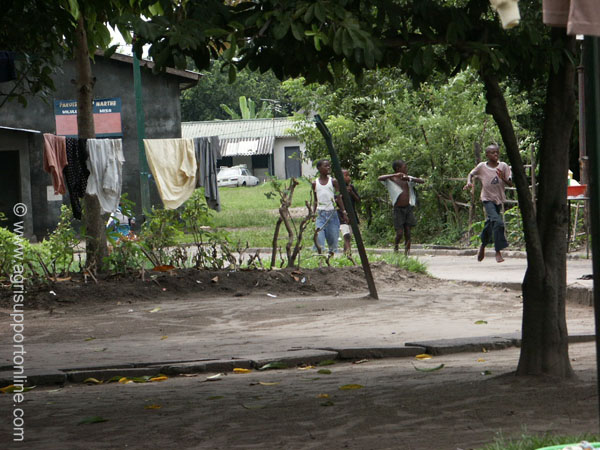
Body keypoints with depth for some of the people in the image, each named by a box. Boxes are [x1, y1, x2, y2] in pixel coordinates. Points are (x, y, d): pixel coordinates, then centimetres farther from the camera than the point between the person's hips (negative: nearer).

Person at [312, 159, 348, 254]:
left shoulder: (333, 181, 2)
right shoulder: (315, 183, 6)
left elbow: (338, 198, 3)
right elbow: (315, 200, 14)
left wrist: (344, 212, -2)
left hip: (332, 213, 0)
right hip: (320, 213, 0)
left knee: (333, 238, 3)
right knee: (319, 237, -10)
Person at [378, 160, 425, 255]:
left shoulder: (407, 178, 8)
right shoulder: (391, 179, -4)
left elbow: (422, 181, 2)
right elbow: (379, 179, -21)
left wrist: (410, 178, -14)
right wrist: (394, 175, -29)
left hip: (408, 208, 4)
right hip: (398, 209, -4)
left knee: (407, 232, 1)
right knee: (399, 233, -7)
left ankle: (406, 254, 5)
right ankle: (395, 250, 18)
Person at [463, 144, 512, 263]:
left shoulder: (503, 166, -2)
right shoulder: (481, 167, -6)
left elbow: (511, 184, -3)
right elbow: (471, 174, 14)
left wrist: (502, 178, -20)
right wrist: (469, 182, -5)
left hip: (499, 199, 3)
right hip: (488, 199, -3)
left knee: (490, 224, 16)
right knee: (497, 222, -23)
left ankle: (483, 246, 42)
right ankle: (498, 251, -19)